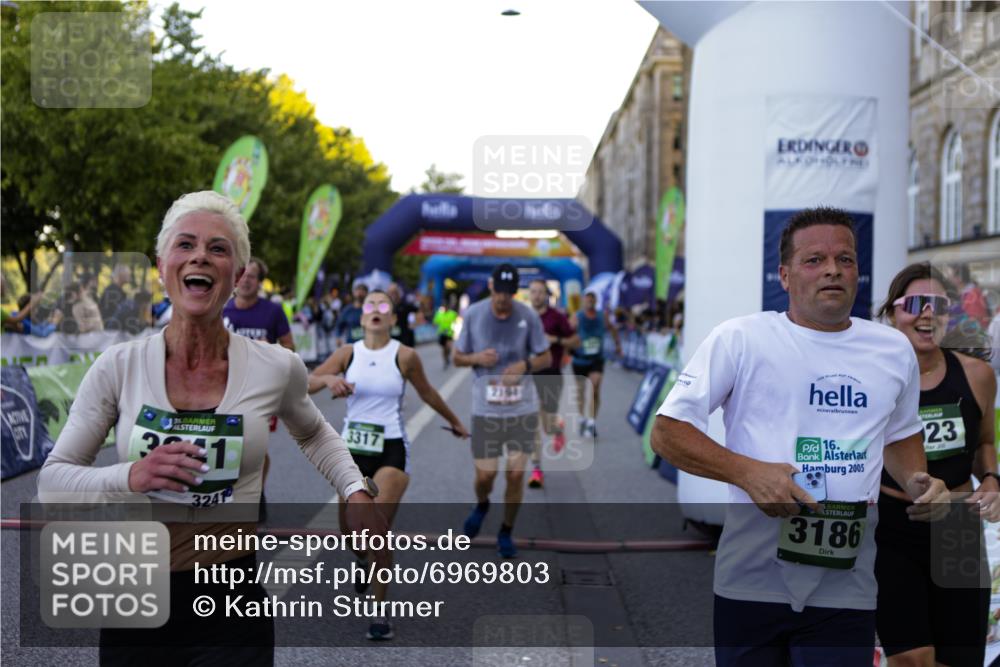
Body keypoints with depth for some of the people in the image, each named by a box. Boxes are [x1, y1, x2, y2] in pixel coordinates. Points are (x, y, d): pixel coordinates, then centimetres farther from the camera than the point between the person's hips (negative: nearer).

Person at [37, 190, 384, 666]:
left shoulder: (277, 369, -4)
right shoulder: (118, 368, -7)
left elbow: (313, 434, 18)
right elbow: (51, 481, -4)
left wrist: (356, 492, 3)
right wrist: (130, 477, -22)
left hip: (231, 607, 0)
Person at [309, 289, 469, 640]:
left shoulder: (404, 356, -3)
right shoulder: (348, 353, 1)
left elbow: (427, 393, 13)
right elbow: (305, 384, -4)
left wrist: (455, 422, 24)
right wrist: (329, 379, -25)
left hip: (391, 450, -3)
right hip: (353, 448, 3)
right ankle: (367, 562, 46)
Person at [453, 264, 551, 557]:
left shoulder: (529, 317, -5)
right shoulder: (473, 315, -3)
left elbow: (546, 358, 4)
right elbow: (458, 357, 6)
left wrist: (525, 365, -16)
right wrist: (477, 358, -16)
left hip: (523, 408, 0)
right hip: (486, 409, 0)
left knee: (516, 474, 0)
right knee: (485, 474, 0)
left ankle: (506, 533, 22)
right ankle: (482, 506, 38)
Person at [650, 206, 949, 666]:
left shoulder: (894, 349, 10)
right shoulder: (738, 339, -5)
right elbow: (666, 434, -6)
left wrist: (916, 481, 5)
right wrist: (749, 472, -19)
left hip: (847, 589, 3)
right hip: (751, 581, -2)